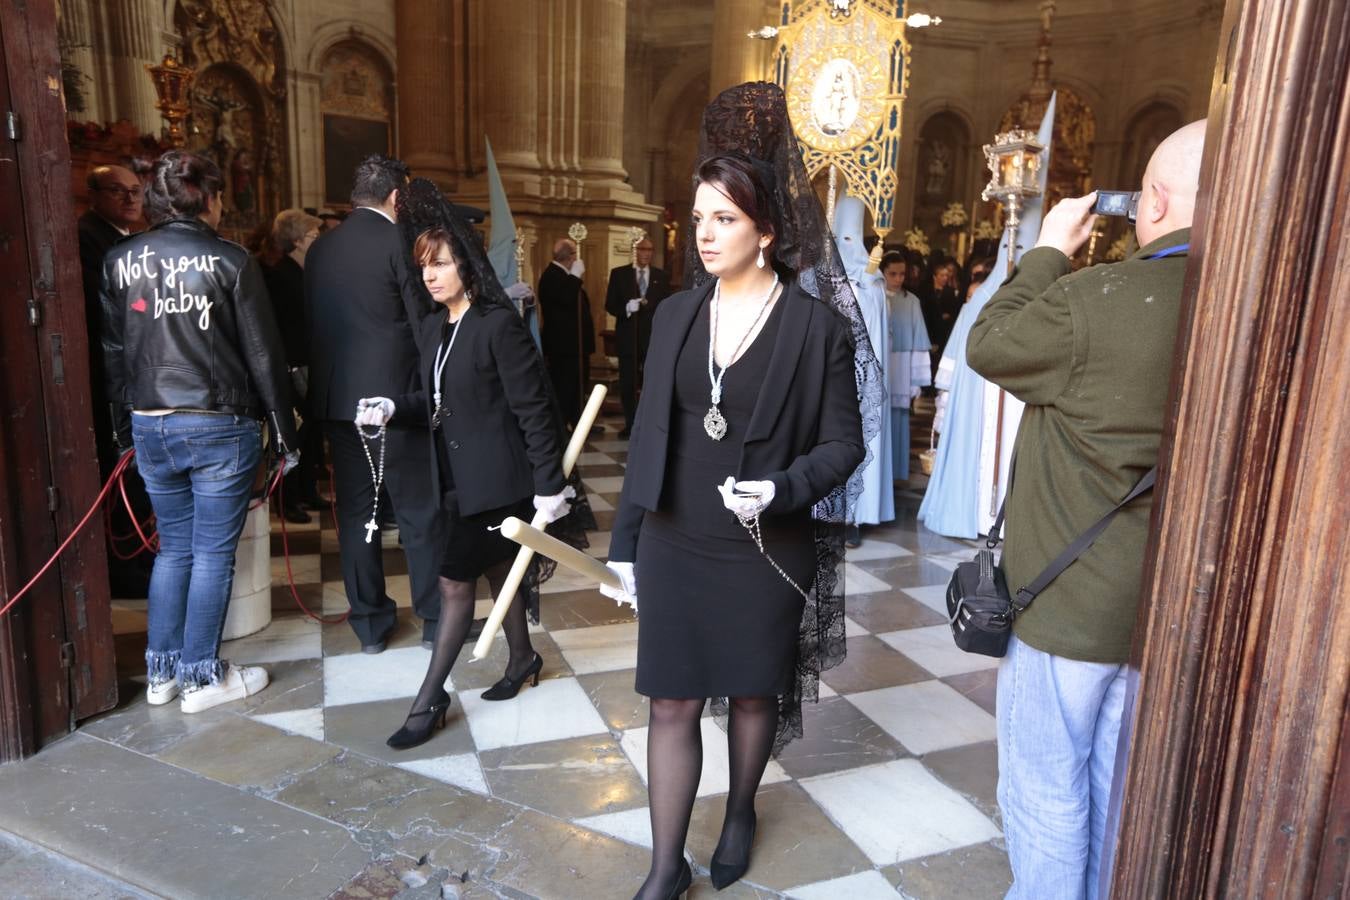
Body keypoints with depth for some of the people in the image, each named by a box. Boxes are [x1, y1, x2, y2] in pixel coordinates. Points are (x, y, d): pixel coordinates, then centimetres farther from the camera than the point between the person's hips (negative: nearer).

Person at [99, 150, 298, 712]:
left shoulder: (120, 261, 4)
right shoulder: (228, 260, -8)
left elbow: (112, 351, 7)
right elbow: (263, 353, -7)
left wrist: (125, 423, 15)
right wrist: (284, 429, 0)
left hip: (149, 425, 5)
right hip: (221, 426, -5)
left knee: (173, 547, 17)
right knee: (213, 552, 5)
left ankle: (162, 672, 25)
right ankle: (202, 676, 14)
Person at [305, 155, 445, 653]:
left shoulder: (319, 248, 9)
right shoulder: (400, 242, -9)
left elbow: (312, 323, 11)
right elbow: (425, 324, -9)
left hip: (336, 400, 6)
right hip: (396, 398, -5)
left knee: (355, 511, 12)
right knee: (420, 512, 5)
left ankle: (369, 622, 20)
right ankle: (435, 618, 14)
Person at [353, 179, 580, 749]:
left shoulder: (499, 324, -17)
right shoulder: (434, 328, 9)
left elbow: (532, 408, -17)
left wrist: (549, 484, -17)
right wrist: (394, 407, -5)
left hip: (495, 478, -8)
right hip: (460, 477, 8)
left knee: (455, 580, -2)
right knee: (496, 570, 19)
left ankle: (430, 699, 12)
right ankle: (522, 658, 38)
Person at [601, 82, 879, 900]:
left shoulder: (818, 324, -8)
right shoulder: (677, 314, 2)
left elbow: (844, 443, -5)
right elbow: (649, 434, 6)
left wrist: (782, 490, -24)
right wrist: (626, 540, 7)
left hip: (767, 551, -2)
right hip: (675, 545, 3)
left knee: (755, 693, 17)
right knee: (673, 703, 8)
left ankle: (741, 815, 45)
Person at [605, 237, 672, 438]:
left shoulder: (662, 276, 8)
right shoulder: (619, 274, 5)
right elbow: (610, 305, 0)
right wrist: (626, 308, -18)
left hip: (653, 337, 0)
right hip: (628, 337, 0)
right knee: (627, 383, 5)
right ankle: (630, 424, 16)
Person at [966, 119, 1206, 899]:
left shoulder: (1096, 300, -22)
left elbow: (988, 348, -6)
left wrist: (1050, 252, 4)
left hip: (1069, 601, -6)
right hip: (1170, 605, 7)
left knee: (1048, 790, 12)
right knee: (1118, 785, 24)